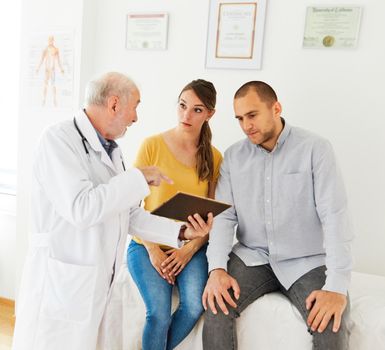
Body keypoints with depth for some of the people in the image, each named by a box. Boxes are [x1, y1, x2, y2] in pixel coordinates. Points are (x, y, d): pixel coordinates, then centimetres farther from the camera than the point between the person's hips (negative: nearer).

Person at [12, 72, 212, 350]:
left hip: (96, 283, 7)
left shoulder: (111, 150, 11)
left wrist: (181, 232, 0)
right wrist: (139, 177, -18)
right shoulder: (59, 138, -14)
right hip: (60, 282, -7)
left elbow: (130, 215, 10)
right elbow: (80, 209, -26)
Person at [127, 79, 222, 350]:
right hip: (148, 245, -2)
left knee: (196, 304, -21)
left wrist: (190, 249, -10)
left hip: (191, 247, 2)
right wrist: (153, 250, -10)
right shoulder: (152, 145, -5)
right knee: (160, 313, -22)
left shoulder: (214, 157, 3)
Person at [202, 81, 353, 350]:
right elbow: (223, 216, -1)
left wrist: (337, 287, -23)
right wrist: (217, 268, -17)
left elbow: (335, 217, -15)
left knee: (330, 326, -25)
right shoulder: (234, 156, 3)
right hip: (253, 257, 3)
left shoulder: (315, 149, -8)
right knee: (216, 307, -20)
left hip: (307, 262, -2)